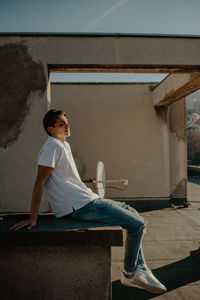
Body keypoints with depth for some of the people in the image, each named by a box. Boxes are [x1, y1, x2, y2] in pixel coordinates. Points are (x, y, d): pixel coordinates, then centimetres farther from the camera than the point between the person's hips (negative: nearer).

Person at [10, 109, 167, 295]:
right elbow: (40, 183, -17)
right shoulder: (52, 146, -14)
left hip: (87, 200, 11)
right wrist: (33, 218, -17)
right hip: (81, 207, -11)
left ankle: (140, 269, 22)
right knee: (138, 225, -9)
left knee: (132, 213, 19)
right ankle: (130, 274, 14)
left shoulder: (65, 145, 16)